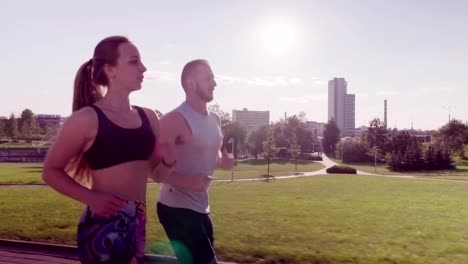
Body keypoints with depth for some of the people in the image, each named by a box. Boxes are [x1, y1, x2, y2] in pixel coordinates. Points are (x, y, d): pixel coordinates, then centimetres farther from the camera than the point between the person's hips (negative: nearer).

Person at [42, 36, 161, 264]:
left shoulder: (148, 117, 7)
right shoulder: (87, 119, -10)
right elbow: (51, 171, -3)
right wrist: (92, 198, -16)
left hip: (137, 225, 6)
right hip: (104, 227, -6)